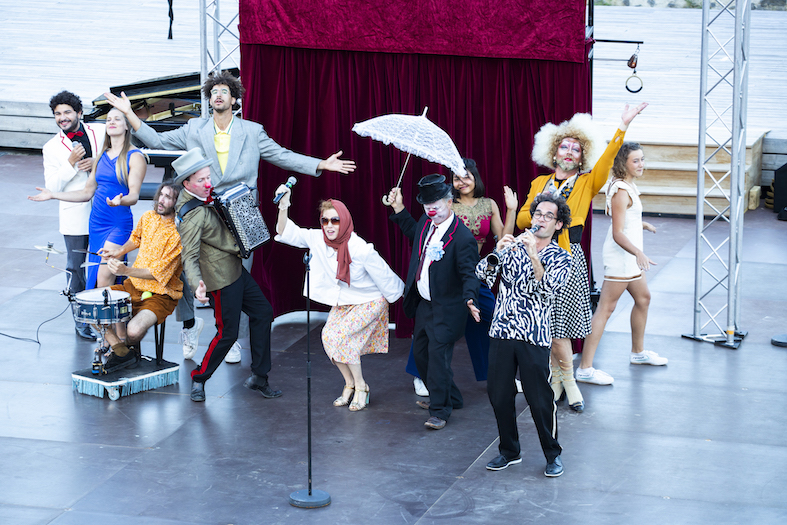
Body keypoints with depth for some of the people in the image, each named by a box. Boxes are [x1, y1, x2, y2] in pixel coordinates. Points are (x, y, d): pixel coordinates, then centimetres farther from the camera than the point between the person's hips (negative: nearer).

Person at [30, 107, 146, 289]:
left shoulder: (135, 157, -6)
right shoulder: (101, 156, 14)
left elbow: (134, 196, -14)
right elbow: (87, 192, 17)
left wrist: (120, 201, -37)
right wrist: (53, 195, 12)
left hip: (119, 224, -7)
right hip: (96, 221, 7)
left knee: (104, 279, -15)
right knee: (93, 278, 5)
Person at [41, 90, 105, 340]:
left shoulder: (100, 131, 3)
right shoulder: (52, 147, 1)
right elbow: (52, 186, -3)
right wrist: (71, 164, -17)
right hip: (75, 216, -1)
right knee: (76, 269, 4)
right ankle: (82, 321, 15)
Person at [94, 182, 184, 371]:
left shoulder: (179, 234, -21)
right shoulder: (148, 217, 1)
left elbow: (158, 273, -23)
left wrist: (126, 271, -33)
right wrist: (120, 251, 6)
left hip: (161, 294, -7)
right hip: (134, 286, 7)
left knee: (134, 330, -32)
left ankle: (128, 346, 7)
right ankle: (120, 351, -7)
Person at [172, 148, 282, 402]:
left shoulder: (204, 199, 3)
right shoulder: (192, 215, -27)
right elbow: (189, 257, -33)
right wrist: (197, 286, -47)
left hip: (236, 269, 10)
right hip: (221, 279, -10)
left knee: (263, 312, 13)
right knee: (227, 333, -2)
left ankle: (259, 377, 21)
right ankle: (198, 379, 18)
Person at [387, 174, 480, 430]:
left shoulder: (462, 238, -23)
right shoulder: (427, 222, 2)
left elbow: (469, 273, -25)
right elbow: (414, 233, 27)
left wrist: (470, 299, -41)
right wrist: (399, 209, 19)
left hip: (445, 309, -9)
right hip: (423, 304, 9)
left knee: (438, 354, -9)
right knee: (420, 352, 18)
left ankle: (440, 411, 2)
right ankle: (449, 397, 34)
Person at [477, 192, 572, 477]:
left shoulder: (561, 258, 2)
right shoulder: (513, 246, 10)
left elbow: (548, 289, -16)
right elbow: (483, 273, -2)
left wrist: (534, 256, -26)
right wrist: (497, 252, -19)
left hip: (534, 336, -3)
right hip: (502, 330, 3)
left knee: (540, 400, -2)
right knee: (499, 395, 8)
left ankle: (553, 454, 16)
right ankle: (509, 451, 25)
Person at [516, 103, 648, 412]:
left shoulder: (587, 183, 7)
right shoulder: (540, 183, 16)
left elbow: (606, 158, -9)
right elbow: (521, 219, 13)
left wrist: (623, 125, -20)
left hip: (568, 256, -3)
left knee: (557, 322, -7)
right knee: (548, 322, 3)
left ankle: (561, 379, 8)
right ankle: (565, 381, 14)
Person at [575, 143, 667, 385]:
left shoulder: (628, 185, 9)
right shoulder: (621, 191, -22)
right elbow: (617, 234, -28)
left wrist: (642, 224, 45)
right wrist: (638, 253, -43)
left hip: (630, 256, 11)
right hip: (620, 255, -11)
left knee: (643, 298, 24)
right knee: (606, 308, -11)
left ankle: (638, 352, 42)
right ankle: (585, 368, -13)